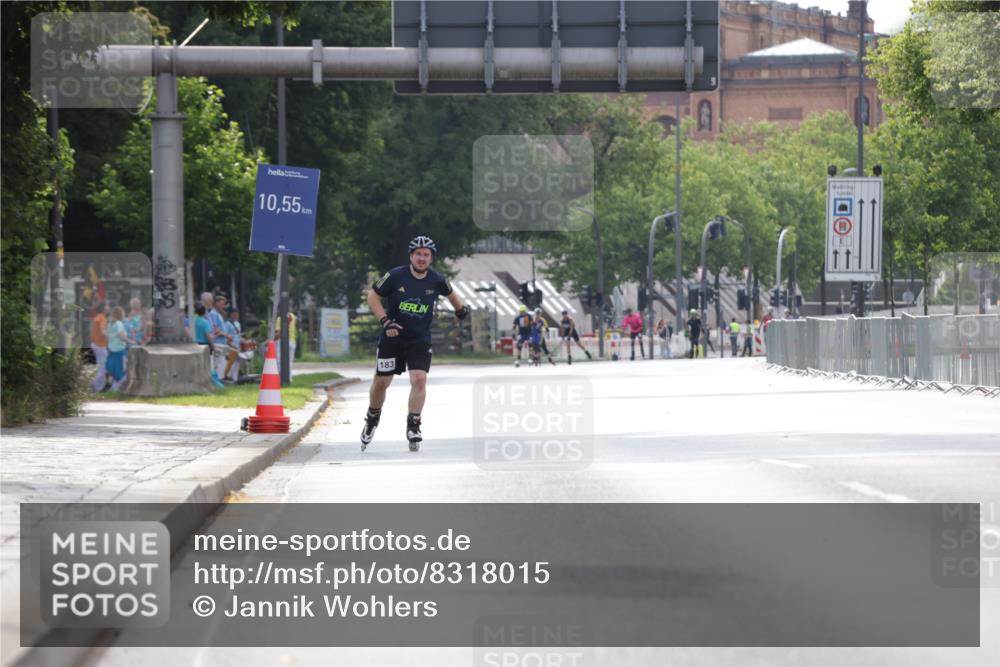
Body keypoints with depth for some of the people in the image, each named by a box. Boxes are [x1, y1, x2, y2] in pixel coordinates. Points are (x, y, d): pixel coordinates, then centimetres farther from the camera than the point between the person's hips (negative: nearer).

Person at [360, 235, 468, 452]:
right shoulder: (395, 276, -14)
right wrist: (386, 321, -15)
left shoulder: (437, 280, -6)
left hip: (420, 341, 1)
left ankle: (413, 426, -10)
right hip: (392, 338, -1)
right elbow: (373, 296, -6)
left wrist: (461, 308, 8)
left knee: (419, 379, -17)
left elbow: (450, 293, 18)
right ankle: (372, 420, 29)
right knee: (381, 382, 5)